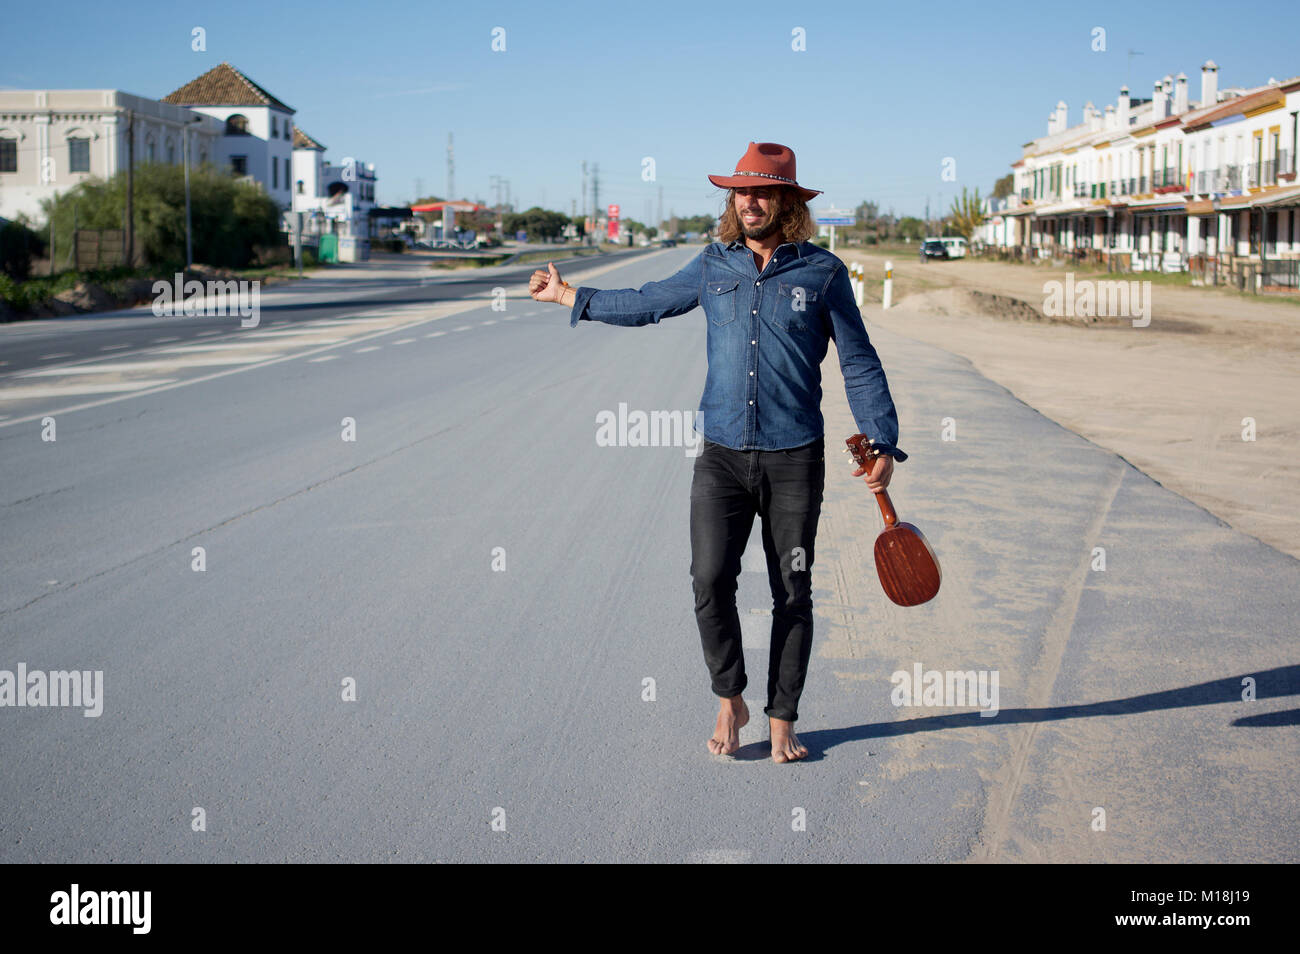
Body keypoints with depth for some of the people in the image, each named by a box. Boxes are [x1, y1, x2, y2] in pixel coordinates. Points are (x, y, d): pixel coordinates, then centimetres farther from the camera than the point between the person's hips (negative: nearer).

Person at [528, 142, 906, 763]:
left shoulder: (823, 272, 1)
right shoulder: (713, 267, 8)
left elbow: (859, 363, 4)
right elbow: (644, 304, 23)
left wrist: (883, 443, -1)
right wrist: (567, 295, 27)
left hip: (794, 459, -1)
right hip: (722, 455, 2)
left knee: (792, 594, 4)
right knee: (710, 578, -10)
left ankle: (782, 721, 17)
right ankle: (730, 702, 11)